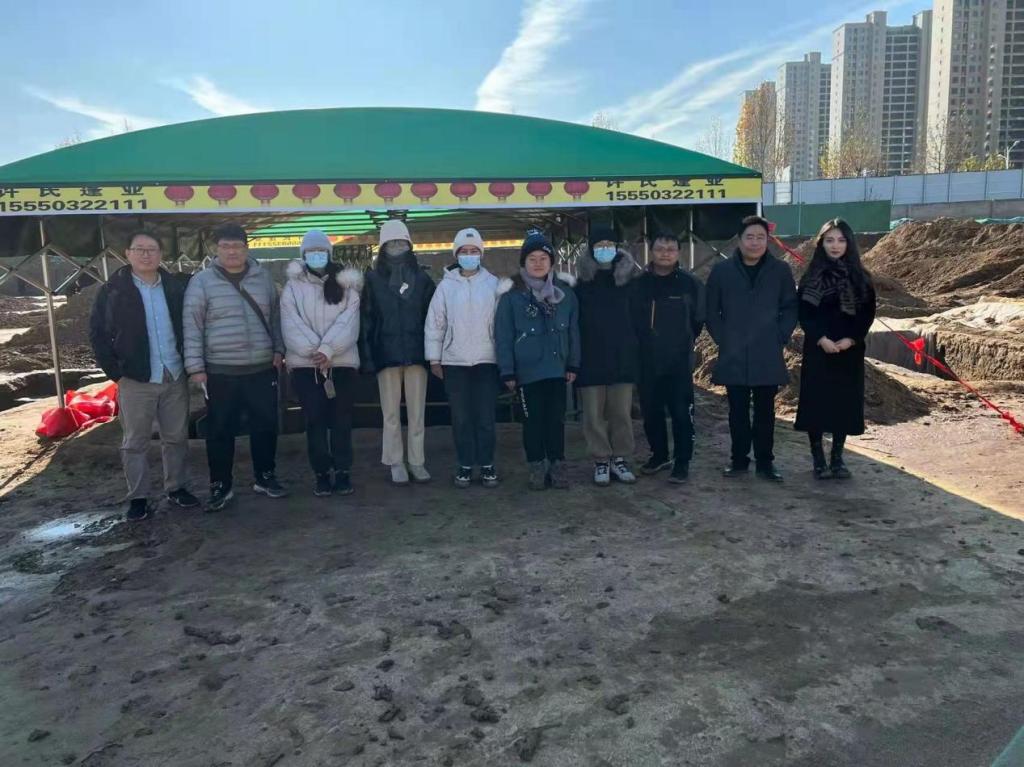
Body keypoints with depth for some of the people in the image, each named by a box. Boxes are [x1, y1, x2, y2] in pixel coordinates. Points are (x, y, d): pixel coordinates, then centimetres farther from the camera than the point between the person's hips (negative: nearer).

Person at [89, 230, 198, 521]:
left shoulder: (177, 286, 4)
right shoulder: (113, 291, -3)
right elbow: (97, 334, -1)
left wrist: (190, 363, 2)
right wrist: (116, 372, -6)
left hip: (176, 378, 2)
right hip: (136, 381, -2)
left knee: (176, 438, 12)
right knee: (135, 443, 6)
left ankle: (175, 488, 26)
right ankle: (137, 497, 17)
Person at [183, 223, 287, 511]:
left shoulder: (263, 277, 7)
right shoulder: (202, 281, -3)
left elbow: (275, 316, 15)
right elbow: (192, 326, -4)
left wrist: (278, 348, 6)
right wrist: (195, 366, -8)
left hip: (263, 369, 3)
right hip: (221, 372, -2)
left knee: (265, 426, 9)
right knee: (220, 431, 5)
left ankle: (264, 476, 27)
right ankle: (221, 486, 18)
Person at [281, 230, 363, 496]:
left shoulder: (345, 285, 7)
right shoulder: (293, 287, 6)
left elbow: (348, 322, -6)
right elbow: (291, 326, -5)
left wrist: (328, 350, -20)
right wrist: (315, 352, -19)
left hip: (342, 362, 0)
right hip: (306, 364, 0)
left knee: (341, 419, 4)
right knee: (315, 420, 1)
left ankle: (343, 471, 13)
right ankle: (321, 473, 10)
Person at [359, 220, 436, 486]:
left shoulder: (422, 279, 8)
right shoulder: (373, 279, 4)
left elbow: (432, 316, 6)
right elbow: (366, 320, 0)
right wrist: (367, 355, -8)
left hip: (416, 352, 1)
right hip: (386, 353, -1)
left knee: (417, 411, 5)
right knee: (391, 412, 5)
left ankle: (417, 461, 13)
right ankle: (395, 463, 13)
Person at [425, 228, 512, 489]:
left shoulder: (493, 283, 3)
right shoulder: (446, 285, 4)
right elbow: (435, 323, 5)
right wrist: (434, 358, 2)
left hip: (486, 359, -1)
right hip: (454, 361, 1)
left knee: (486, 416, 4)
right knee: (461, 417, 6)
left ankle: (487, 464, 14)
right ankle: (465, 465, 16)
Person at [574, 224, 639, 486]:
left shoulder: (627, 279, 4)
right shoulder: (581, 282, 0)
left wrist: (634, 347, 5)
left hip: (622, 357, 1)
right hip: (591, 359, -1)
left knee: (621, 412, 5)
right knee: (594, 414, 3)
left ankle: (620, 459, 17)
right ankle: (601, 461, 14)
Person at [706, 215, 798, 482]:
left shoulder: (780, 270, 1)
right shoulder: (722, 270, 0)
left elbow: (791, 308, 6)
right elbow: (711, 310, 6)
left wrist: (780, 337, -3)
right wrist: (722, 339, 0)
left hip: (768, 357, 0)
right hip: (733, 357, 0)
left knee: (765, 411, 8)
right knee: (738, 411, 8)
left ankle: (765, 462, 19)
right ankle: (739, 460, 20)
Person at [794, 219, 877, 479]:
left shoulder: (860, 277, 5)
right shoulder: (811, 277, 0)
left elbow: (868, 313, 3)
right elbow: (803, 313, -3)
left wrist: (851, 339, -10)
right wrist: (821, 339, -15)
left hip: (850, 351, 2)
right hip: (818, 350, -2)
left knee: (844, 403, 4)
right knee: (816, 402, -2)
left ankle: (837, 458, 15)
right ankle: (819, 459, 7)